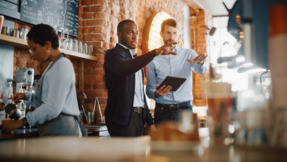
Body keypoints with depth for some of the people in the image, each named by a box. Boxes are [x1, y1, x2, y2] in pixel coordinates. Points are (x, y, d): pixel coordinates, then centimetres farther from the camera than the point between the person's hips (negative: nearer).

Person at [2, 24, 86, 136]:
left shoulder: (62, 65, -10)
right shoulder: (53, 66, 19)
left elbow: (53, 108, -19)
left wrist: (21, 122, -15)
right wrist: (27, 96, 10)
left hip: (61, 131, -8)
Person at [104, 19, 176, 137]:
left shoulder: (135, 58, 21)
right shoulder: (113, 54, -5)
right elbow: (124, 68, -31)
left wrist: (150, 122, 16)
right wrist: (154, 52, -41)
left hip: (139, 118, 8)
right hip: (123, 118, -8)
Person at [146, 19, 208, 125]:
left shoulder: (188, 54, 8)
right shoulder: (153, 59, 5)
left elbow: (202, 71, -9)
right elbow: (149, 88, 6)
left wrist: (200, 63, -32)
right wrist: (156, 94, -17)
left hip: (184, 109, 1)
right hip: (162, 111, 0)